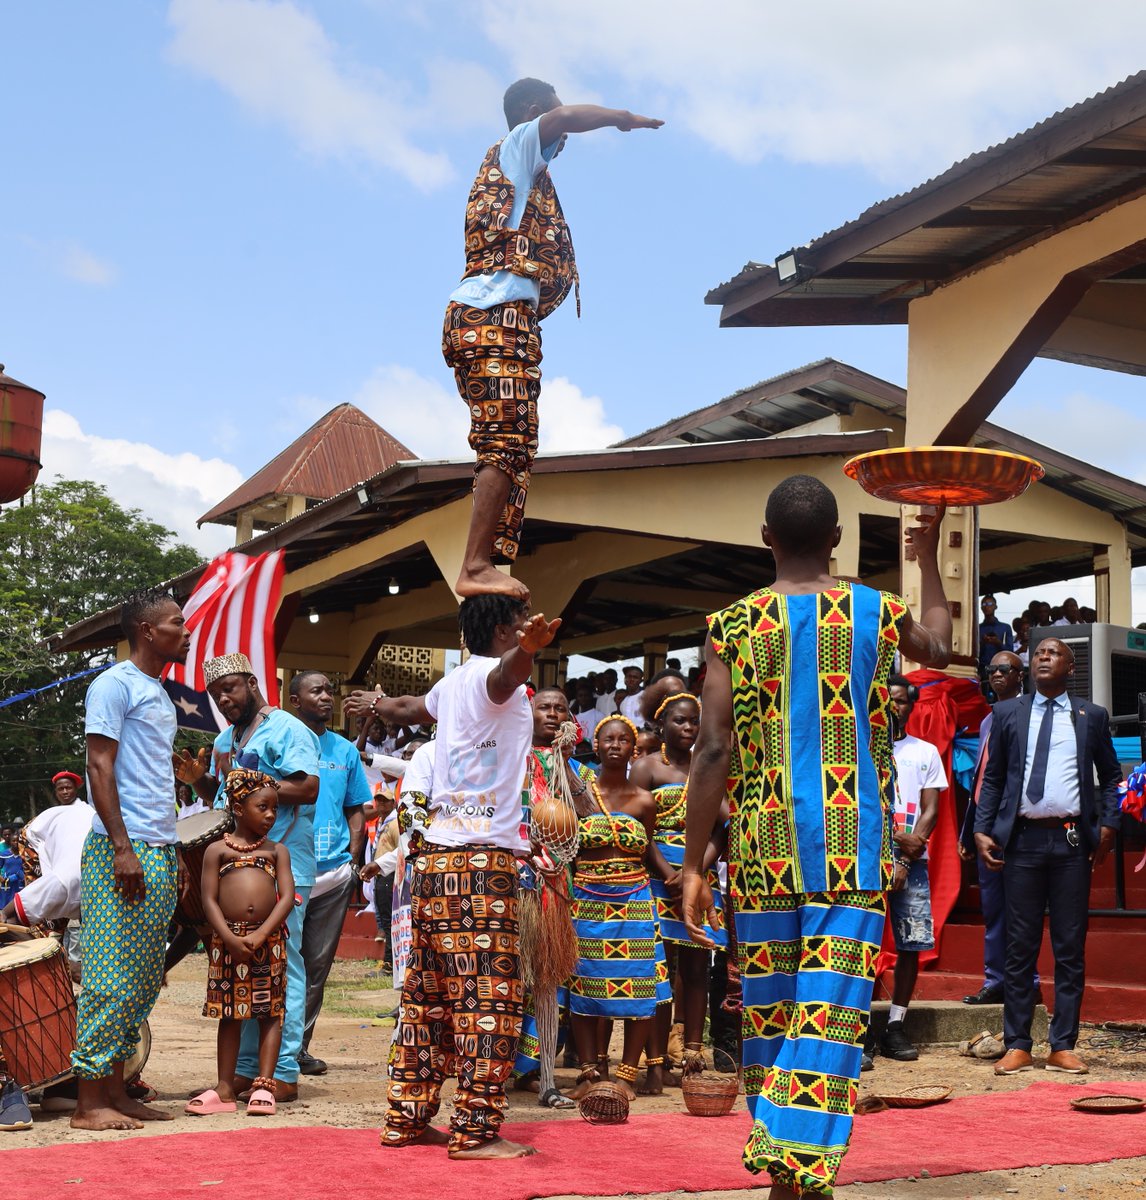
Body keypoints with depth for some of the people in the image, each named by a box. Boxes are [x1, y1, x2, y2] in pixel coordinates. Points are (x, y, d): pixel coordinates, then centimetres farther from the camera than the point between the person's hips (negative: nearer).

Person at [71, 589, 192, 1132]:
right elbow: (99, 768, -13)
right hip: (122, 851, -9)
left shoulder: (160, 695, 21)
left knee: (143, 981, 9)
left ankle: (115, 1091, 15)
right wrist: (122, 847, -19)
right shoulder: (115, 684, -6)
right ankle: (89, 1101, -4)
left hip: (158, 856, 9)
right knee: (113, 979, -8)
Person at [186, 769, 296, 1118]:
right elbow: (209, 900, 0)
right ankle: (225, 1089, 11)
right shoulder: (217, 850, 7)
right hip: (227, 939, -1)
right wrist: (230, 938, -13)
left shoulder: (277, 850, 10)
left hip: (268, 938, 1)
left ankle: (264, 1085, 5)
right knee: (230, 1014, 6)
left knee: (270, 1011, 0)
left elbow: (287, 896, 0)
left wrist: (259, 935, -13)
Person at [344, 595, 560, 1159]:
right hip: (482, 857, -9)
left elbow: (409, 707, 41)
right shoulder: (491, 675, -7)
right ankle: (476, 1129, -8)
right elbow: (507, 674, -35)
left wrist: (374, 703, 64)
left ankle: (407, 1117, 19)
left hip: (438, 855, 9)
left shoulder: (454, 683, 18)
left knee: (429, 995, 13)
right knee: (488, 992, -8)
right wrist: (528, 649, -59)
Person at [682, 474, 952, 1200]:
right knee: (831, 1017, -3)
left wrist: (693, 863, 0)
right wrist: (929, 557, 41)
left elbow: (714, 750, -5)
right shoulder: (879, 614, 4)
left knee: (771, 1013, 14)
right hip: (854, 845, -1)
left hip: (765, 846, 1)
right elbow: (938, 649, 28)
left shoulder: (734, 624, 0)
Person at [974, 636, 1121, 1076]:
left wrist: (1108, 825, 1)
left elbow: (1111, 775, 15)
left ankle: (1063, 1046, 8)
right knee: (1020, 946, 2)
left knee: (1071, 947, 2)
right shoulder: (1007, 713, 11)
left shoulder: (1091, 716, 11)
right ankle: (1017, 1045, 6)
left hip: (1072, 841, 0)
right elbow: (993, 778, 11)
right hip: (1022, 839, 0)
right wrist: (982, 831, 0)